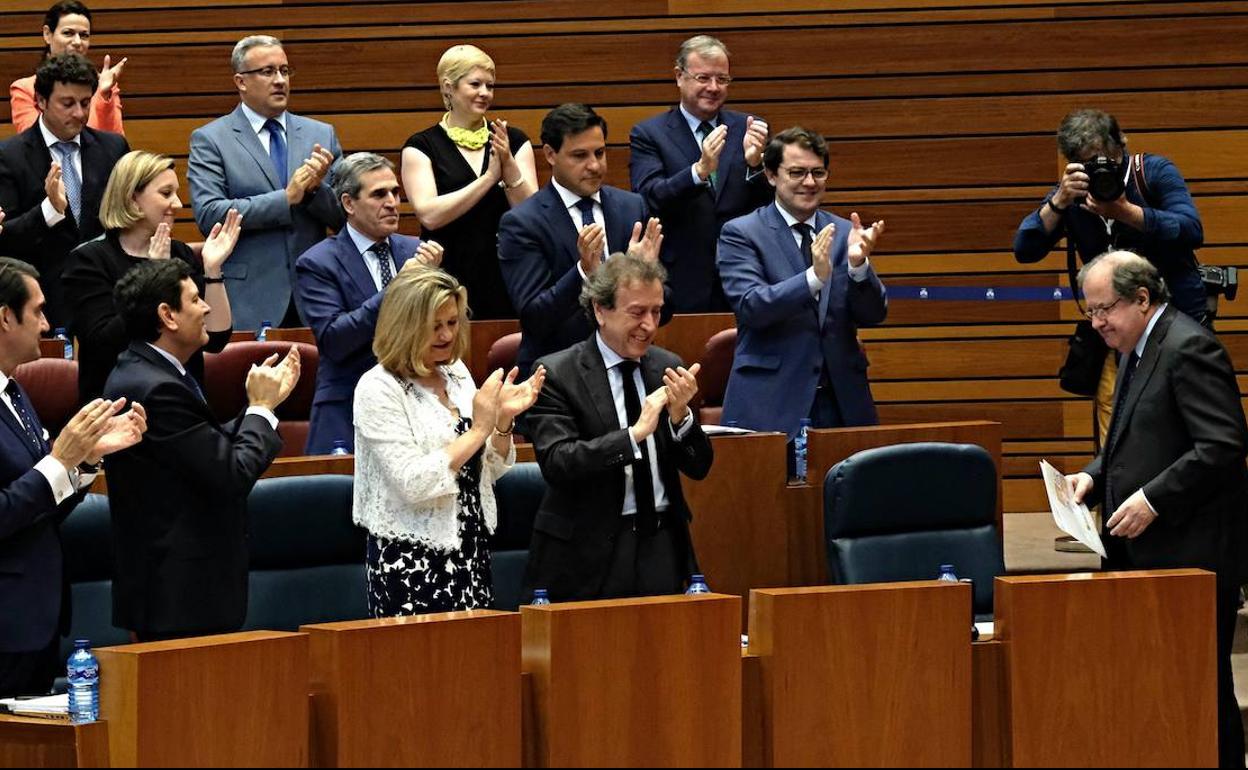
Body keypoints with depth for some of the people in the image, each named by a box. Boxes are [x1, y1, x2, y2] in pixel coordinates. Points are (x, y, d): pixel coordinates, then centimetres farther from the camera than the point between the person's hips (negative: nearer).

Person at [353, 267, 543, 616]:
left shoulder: (456, 373, 9)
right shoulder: (378, 389, -12)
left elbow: (490, 470, 15)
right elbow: (412, 483, -21)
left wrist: (503, 420, -4)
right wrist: (479, 429, -17)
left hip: (471, 554, 7)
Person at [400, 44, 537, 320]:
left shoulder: (514, 142, 8)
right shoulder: (422, 147, 0)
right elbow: (429, 215, -13)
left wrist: (509, 165, -16)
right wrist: (490, 177, -15)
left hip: (504, 278, 2)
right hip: (448, 281, -2)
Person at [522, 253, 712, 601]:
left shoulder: (667, 367, 7)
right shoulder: (557, 374, -7)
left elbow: (698, 467, 7)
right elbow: (557, 463, -18)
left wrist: (680, 416, -13)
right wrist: (634, 434, -25)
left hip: (663, 549, 4)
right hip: (591, 555, -4)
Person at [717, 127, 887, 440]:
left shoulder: (844, 234, 10)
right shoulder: (741, 234, 0)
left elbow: (873, 315, 4)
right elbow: (750, 306, -13)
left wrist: (858, 265, -16)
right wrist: (814, 277, -26)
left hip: (841, 402, 3)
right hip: (770, 403, -3)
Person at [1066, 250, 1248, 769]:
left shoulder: (1189, 349, -15)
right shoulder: (1137, 350, 16)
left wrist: (1153, 500, -22)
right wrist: (1095, 476, 7)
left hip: (1193, 552, -10)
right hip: (1147, 553, 10)